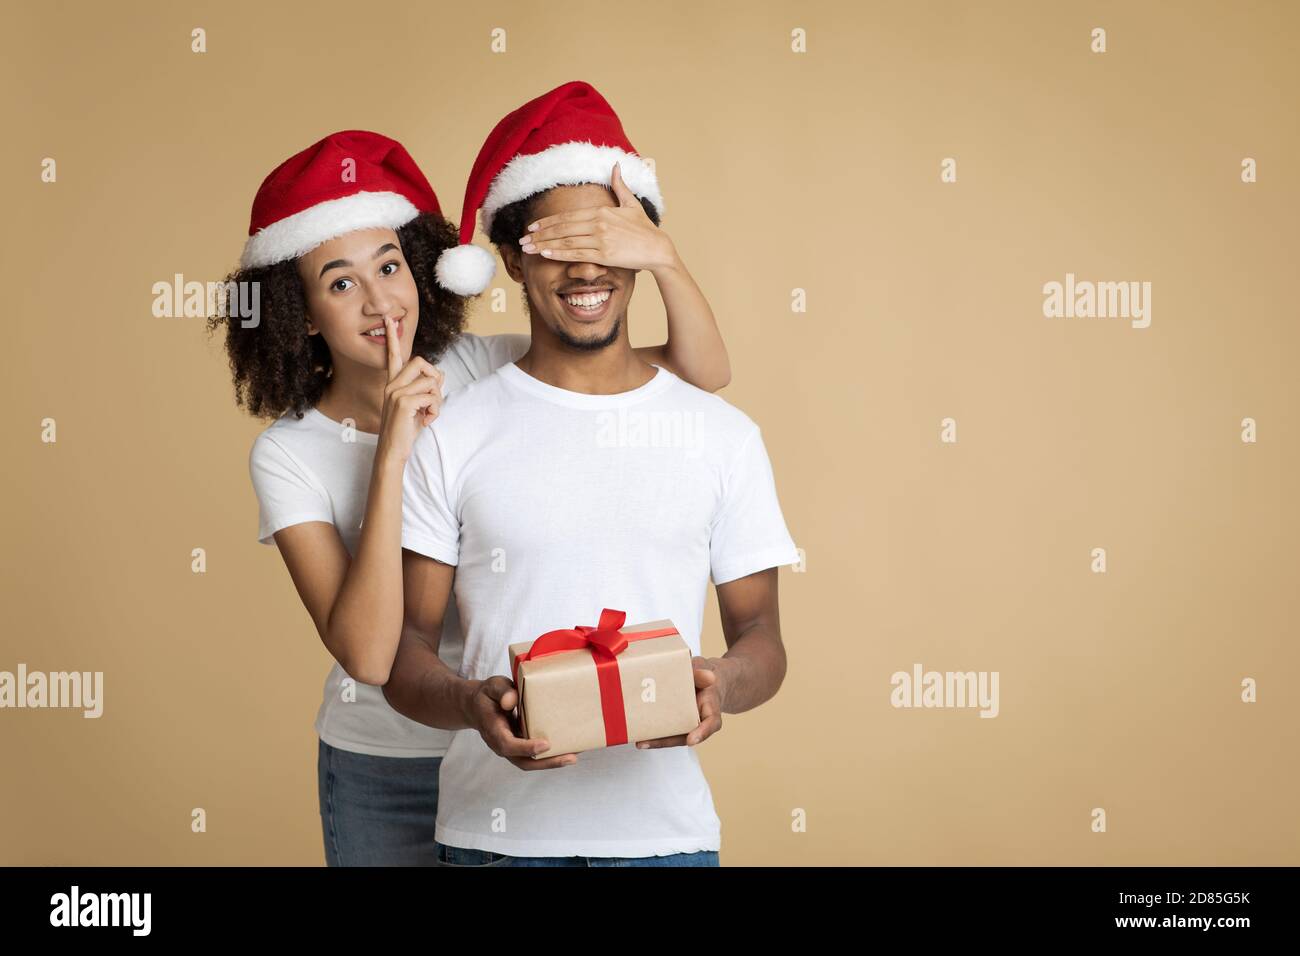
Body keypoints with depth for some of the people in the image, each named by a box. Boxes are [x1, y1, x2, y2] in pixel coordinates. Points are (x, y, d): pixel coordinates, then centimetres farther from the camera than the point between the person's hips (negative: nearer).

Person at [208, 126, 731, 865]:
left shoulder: (485, 371, -8)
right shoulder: (287, 456, -10)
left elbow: (705, 373, -13)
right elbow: (366, 654, -23)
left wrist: (662, 257, -31)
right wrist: (391, 456, -28)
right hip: (383, 770, -1)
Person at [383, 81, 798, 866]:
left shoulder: (724, 434, 3)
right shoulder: (450, 436, -1)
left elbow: (762, 635, 5)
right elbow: (406, 647, -1)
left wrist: (721, 685, -16)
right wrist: (472, 704, -21)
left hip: (664, 826, 1)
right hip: (495, 828, -1)